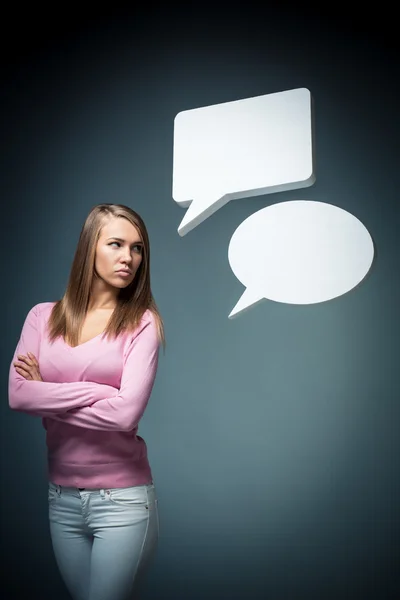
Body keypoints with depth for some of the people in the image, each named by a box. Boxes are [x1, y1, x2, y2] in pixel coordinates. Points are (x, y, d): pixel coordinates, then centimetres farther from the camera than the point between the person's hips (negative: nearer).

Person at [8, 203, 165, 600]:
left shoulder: (142, 322, -9)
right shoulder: (43, 316, 1)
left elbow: (126, 413, -19)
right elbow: (17, 396, -10)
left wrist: (47, 397, -10)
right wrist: (98, 390, -16)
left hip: (122, 497, -4)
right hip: (61, 496, 4)